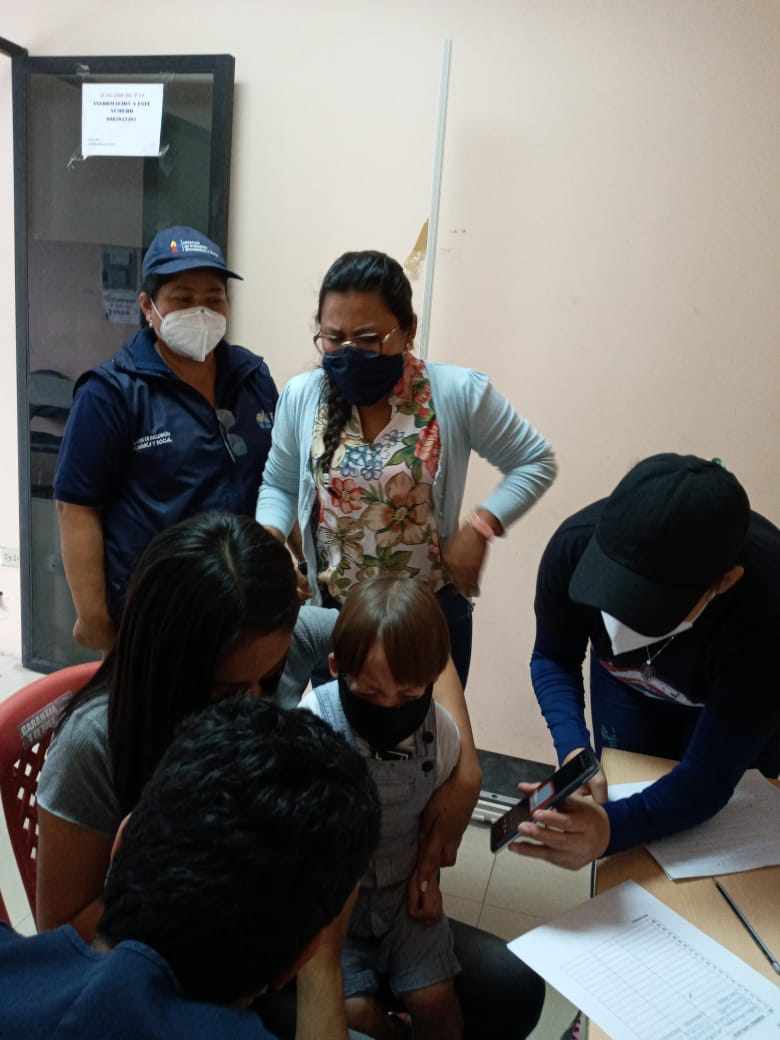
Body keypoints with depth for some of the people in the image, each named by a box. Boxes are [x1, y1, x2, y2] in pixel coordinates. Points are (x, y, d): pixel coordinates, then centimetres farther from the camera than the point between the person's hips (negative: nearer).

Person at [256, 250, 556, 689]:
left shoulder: (458, 393, -16)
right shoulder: (302, 396, -8)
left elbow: (535, 462, -4)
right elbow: (279, 486, 7)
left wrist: (481, 526, -16)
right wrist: (270, 538, -13)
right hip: (331, 614, 2)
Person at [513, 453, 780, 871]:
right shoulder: (577, 543, -36)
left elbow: (709, 781, -35)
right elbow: (552, 659, -16)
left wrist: (610, 829, -54)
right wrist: (574, 749, -34)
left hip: (740, 702, -1)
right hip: (627, 688, 2)